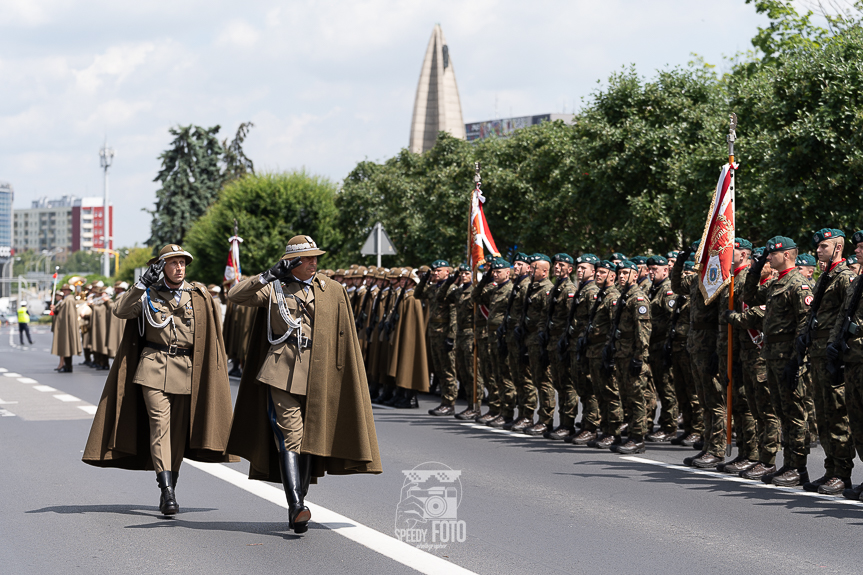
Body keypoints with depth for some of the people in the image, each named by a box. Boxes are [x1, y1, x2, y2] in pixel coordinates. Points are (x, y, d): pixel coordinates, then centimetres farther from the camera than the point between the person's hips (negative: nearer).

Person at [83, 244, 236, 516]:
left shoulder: (199, 296, 9)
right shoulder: (148, 294, 6)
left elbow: (213, 331, 13)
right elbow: (121, 311, -9)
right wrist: (142, 283, -15)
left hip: (186, 370, 2)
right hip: (153, 367, -2)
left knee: (179, 429, 3)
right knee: (159, 422, -14)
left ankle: (169, 490, 13)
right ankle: (167, 491, -22)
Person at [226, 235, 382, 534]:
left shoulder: (333, 291, 8)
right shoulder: (274, 289, 5)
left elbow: (344, 339, 10)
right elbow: (235, 295, -2)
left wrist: (344, 381, 7)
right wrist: (269, 275, -8)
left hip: (318, 376, 2)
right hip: (282, 374, -2)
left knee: (311, 440, 7)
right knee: (290, 436, -13)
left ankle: (297, 508, 17)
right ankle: (296, 506, -22)